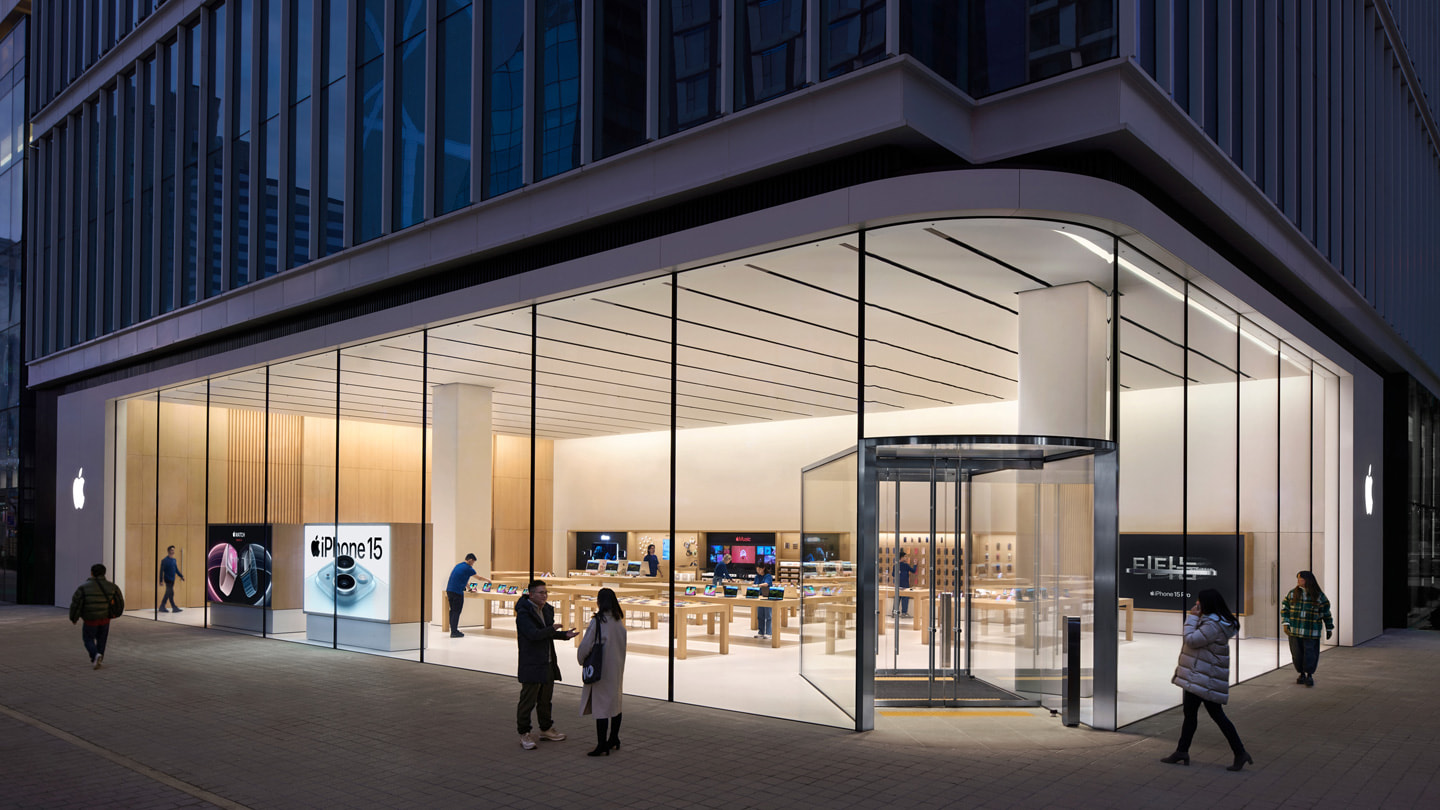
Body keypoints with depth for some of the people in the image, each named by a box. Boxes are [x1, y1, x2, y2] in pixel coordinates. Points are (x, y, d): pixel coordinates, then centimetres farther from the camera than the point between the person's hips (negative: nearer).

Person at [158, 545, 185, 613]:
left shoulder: (174, 560, 12)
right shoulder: (165, 560, -9)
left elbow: (176, 570, 20)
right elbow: (161, 571, -10)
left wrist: (181, 576, 13)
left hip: (172, 579, 7)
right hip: (168, 579, -7)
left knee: (168, 593, 10)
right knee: (170, 593, -7)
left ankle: (162, 607, 17)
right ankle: (174, 608, -4)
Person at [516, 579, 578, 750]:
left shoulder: (546, 610, 11)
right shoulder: (523, 613, -16)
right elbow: (534, 634, -27)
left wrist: (564, 635, 2)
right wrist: (552, 629, -13)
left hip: (548, 664, 8)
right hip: (531, 664, -8)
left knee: (545, 699, 18)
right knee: (528, 700, -1)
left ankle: (546, 729, 31)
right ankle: (524, 734, 9)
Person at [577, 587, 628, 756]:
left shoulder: (598, 621, -17)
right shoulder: (619, 621, 3)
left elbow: (586, 644, -14)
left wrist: (581, 660, 3)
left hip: (602, 669, -7)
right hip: (617, 669, 7)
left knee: (600, 706, -3)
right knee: (615, 703, 16)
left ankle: (602, 746, -2)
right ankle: (613, 740, 27)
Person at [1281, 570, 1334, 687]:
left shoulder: (1319, 595, 0)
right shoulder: (1293, 594, 7)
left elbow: (1326, 612, 7)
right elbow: (1284, 608, 9)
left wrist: (1329, 629, 10)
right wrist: (1285, 623, -2)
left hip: (1311, 632, -3)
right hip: (1295, 631, 3)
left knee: (1310, 653, -5)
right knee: (1297, 654, 6)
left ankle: (1309, 675, 10)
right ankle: (1301, 674, 22)